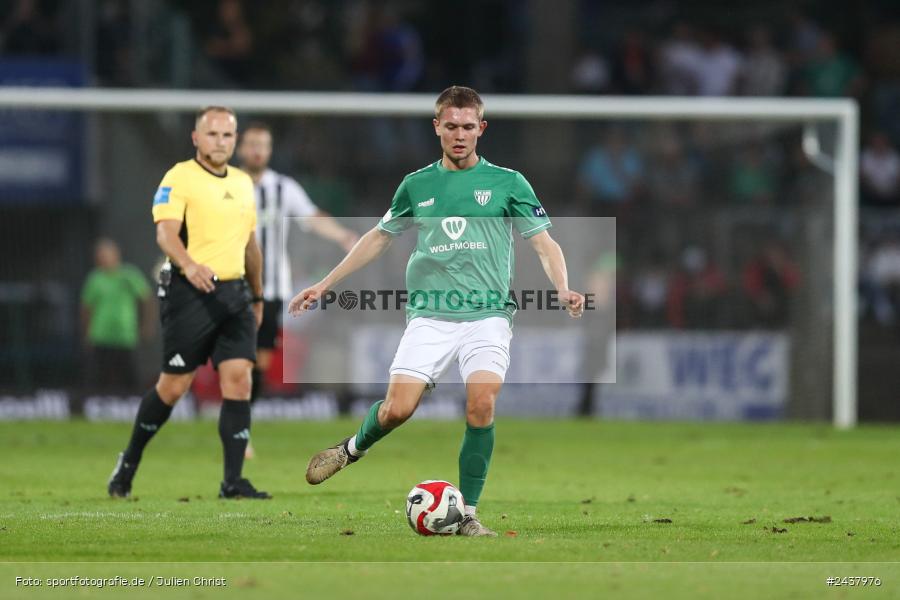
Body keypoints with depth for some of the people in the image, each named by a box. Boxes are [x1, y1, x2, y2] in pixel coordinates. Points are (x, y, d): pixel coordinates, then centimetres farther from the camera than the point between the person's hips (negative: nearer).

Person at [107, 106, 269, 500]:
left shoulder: (243, 182, 16)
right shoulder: (180, 178, -6)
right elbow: (166, 233, -19)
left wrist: (258, 297, 27)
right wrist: (189, 265, -38)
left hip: (234, 293, 6)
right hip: (190, 292, -6)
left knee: (238, 379, -7)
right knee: (174, 386, -1)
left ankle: (233, 482, -7)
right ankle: (129, 462, 21)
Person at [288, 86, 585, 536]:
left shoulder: (507, 183, 4)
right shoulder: (417, 185, 10)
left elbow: (544, 243, 3)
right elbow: (378, 238, 21)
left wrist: (563, 290, -16)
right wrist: (323, 286, 19)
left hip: (487, 316, -1)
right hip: (429, 317, 1)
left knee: (482, 406, -20)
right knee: (398, 408, -12)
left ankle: (467, 514, -7)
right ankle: (353, 449, 23)